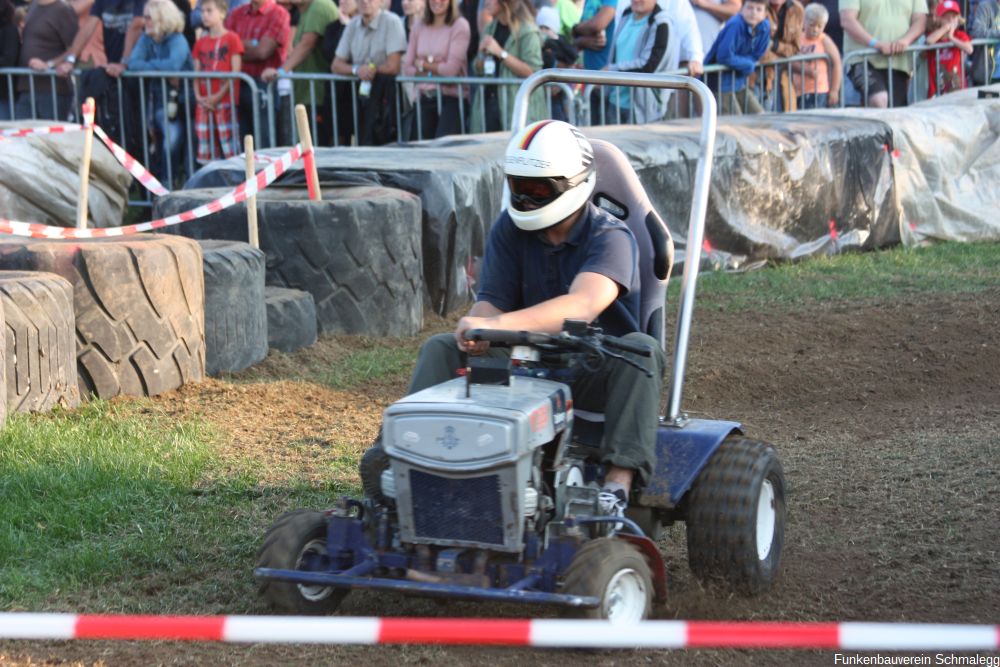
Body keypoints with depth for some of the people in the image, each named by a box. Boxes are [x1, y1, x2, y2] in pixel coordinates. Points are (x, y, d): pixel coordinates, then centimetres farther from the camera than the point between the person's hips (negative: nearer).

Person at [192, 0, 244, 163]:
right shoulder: (200, 43, 15)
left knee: (229, 144, -9)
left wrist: (219, 95, -13)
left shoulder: (232, 39, 0)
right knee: (205, 145, 5)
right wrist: (198, 96, -4)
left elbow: (235, 72, -6)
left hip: (225, 101, -5)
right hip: (204, 102, 5)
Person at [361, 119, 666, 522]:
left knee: (641, 351, -35)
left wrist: (500, 324, -49)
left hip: (595, 374, -5)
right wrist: (476, 328, -31)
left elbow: (584, 304, -36)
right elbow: (491, 302, -3)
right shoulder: (511, 229, 2)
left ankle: (619, 483, -47)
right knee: (441, 348, -10)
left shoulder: (610, 238, -16)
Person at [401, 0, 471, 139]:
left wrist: (423, 64, 2)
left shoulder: (460, 25, -5)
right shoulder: (419, 27, 9)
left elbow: (451, 69, -11)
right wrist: (433, 70, -7)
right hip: (424, 98, 5)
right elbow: (407, 68, 7)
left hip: (451, 97, -5)